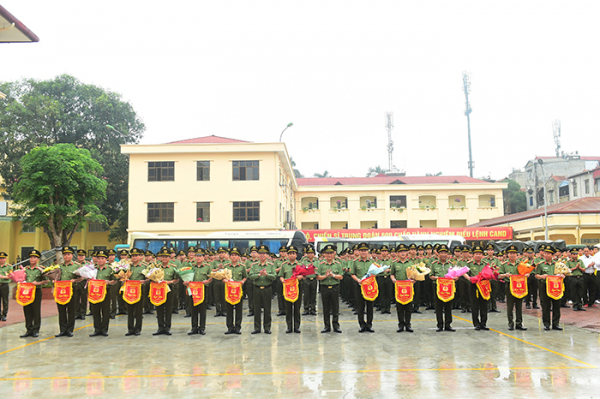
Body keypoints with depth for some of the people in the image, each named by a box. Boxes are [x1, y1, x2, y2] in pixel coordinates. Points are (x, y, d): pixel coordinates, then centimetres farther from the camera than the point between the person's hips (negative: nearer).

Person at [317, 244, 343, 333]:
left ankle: (336, 326, 14)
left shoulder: (338, 264, 3)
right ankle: (327, 326, 14)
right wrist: (325, 276, -17)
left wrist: (333, 275, -16)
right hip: (324, 288, 0)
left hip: (335, 288, 0)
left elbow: (341, 277, -1)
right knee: (326, 308, 6)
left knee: (335, 308, 5)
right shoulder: (321, 264, 2)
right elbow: (318, 277, -2)